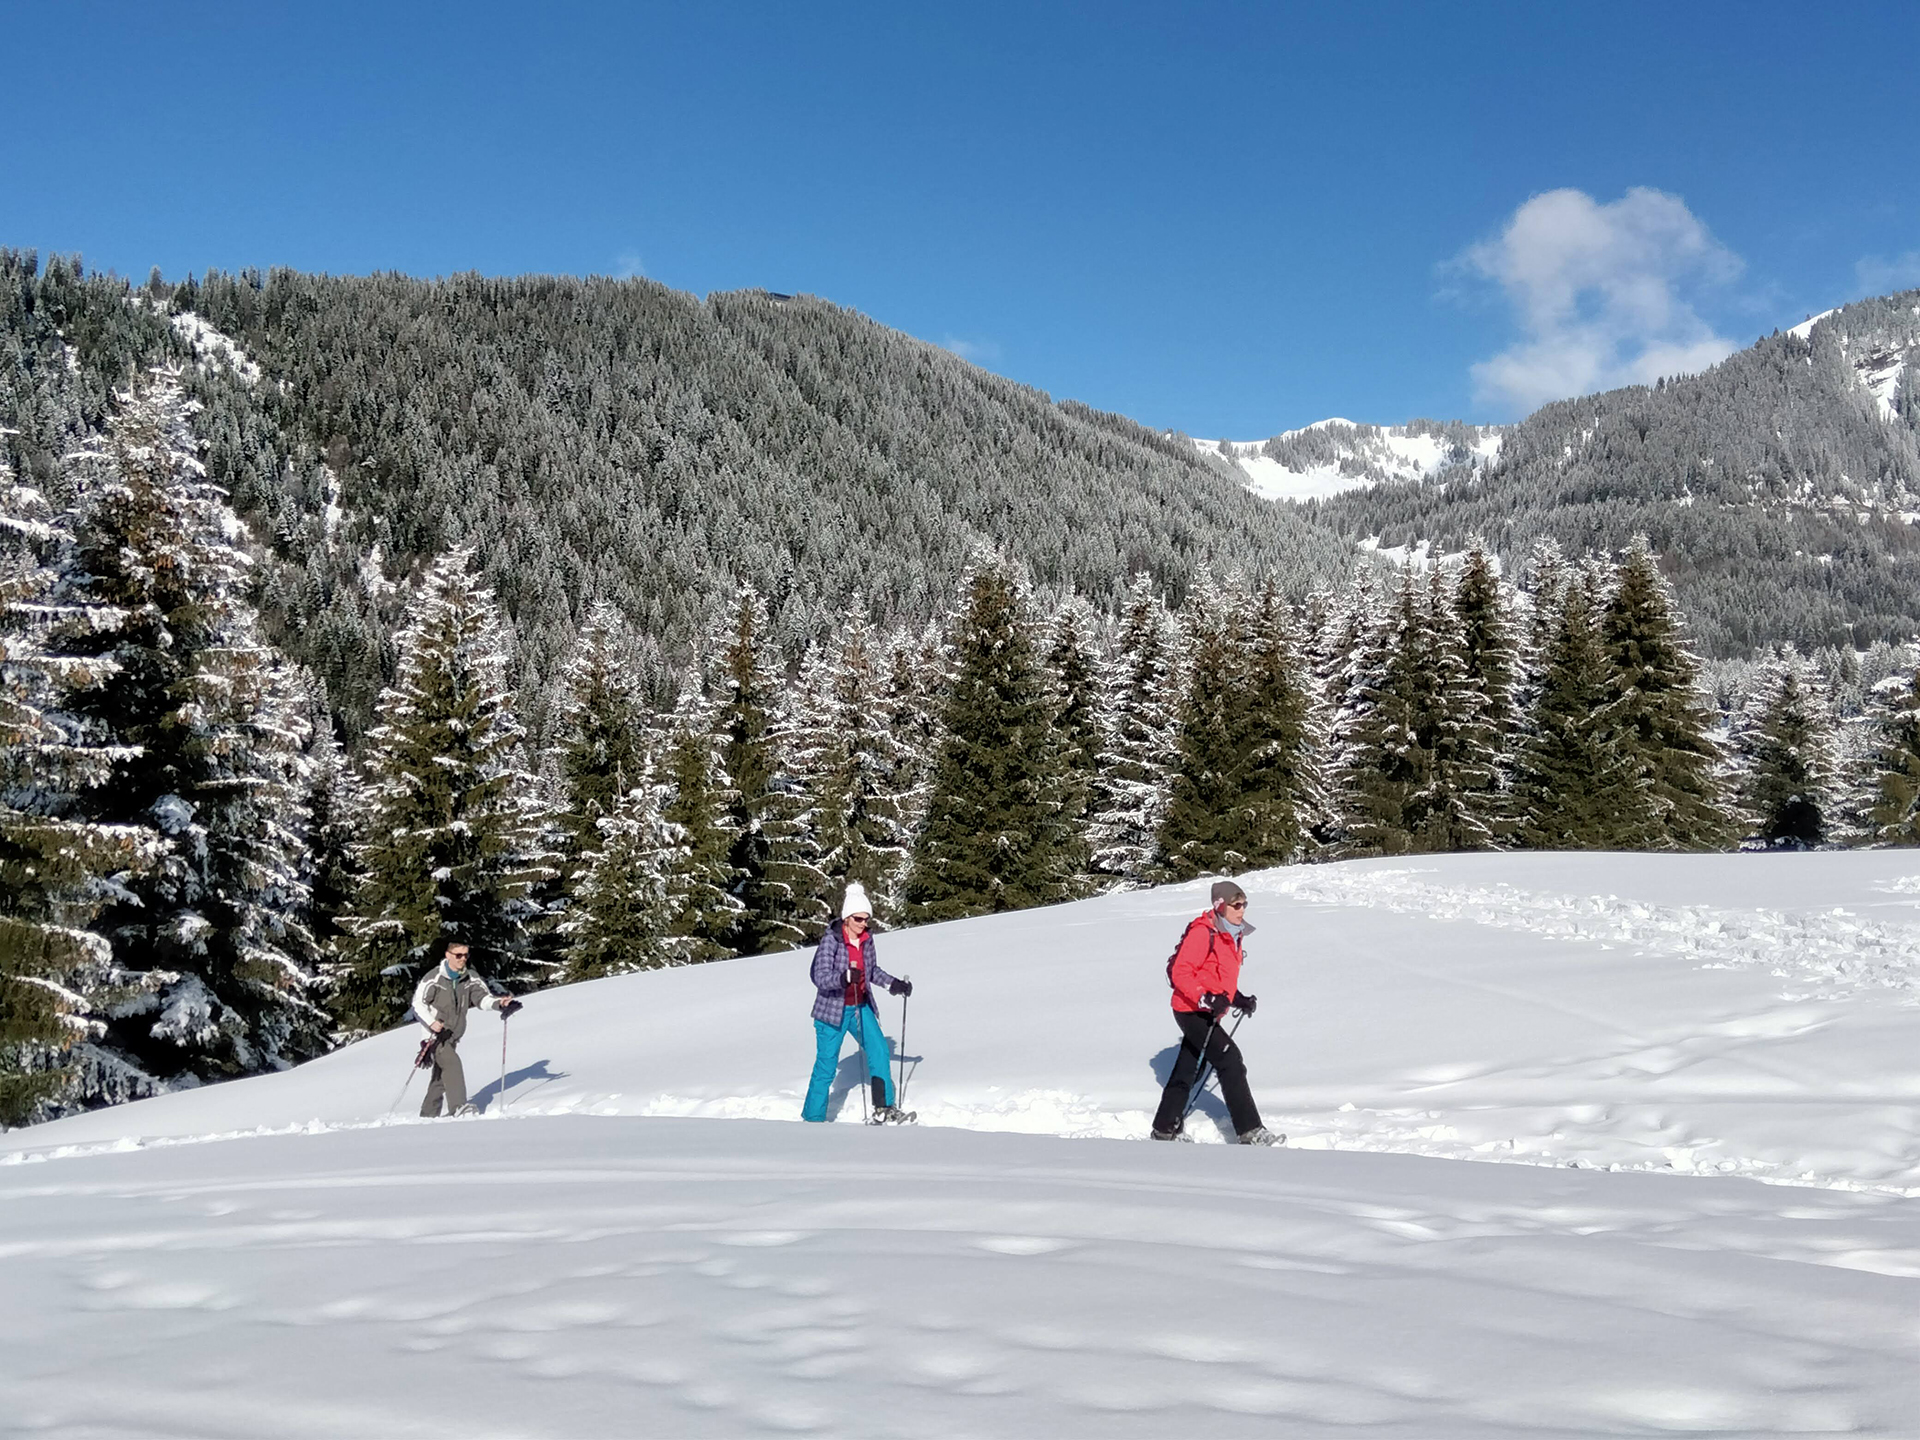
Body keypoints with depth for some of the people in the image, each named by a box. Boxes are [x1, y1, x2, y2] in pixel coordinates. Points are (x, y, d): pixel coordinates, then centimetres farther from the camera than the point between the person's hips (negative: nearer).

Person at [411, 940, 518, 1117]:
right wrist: (431, 1022, -26)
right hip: (435, 1034, -6)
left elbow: (483, 997, -8)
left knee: (440, 1077, 11)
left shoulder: (470, 980, 1)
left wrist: (499, 1003, -29)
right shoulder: (434, 978, -12)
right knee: (452, 1063, -24)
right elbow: (418, 1002, -10)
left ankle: (429, 1115, 22)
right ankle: (458, 1107, -31)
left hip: (453, 1037, 6)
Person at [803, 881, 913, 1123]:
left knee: (878, 1049, -9)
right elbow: (820, 977, -27)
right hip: (833, 1010, -5)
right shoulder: (831, 940, -18)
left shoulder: (866, 938, 1)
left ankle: (883, 1109, -4)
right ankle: (812, 1118, 14)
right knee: (826, 1066, 1)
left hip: (861, 1008, 5)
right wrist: (845, 977, -43)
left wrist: (894, 984, 6)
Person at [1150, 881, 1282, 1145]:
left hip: (1206, 1012, 10)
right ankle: (1250, 1132, -12)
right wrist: (1206, 999, -30)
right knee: (1230, 1061, -14)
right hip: (1191, 1011, -10)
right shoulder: (1202, 933, -17)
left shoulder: (1234, 935, 13)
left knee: (1186, 1072, 15)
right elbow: (1180, 972, -21)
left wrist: (1238, 999, 8)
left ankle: (1164, 1130, 26)